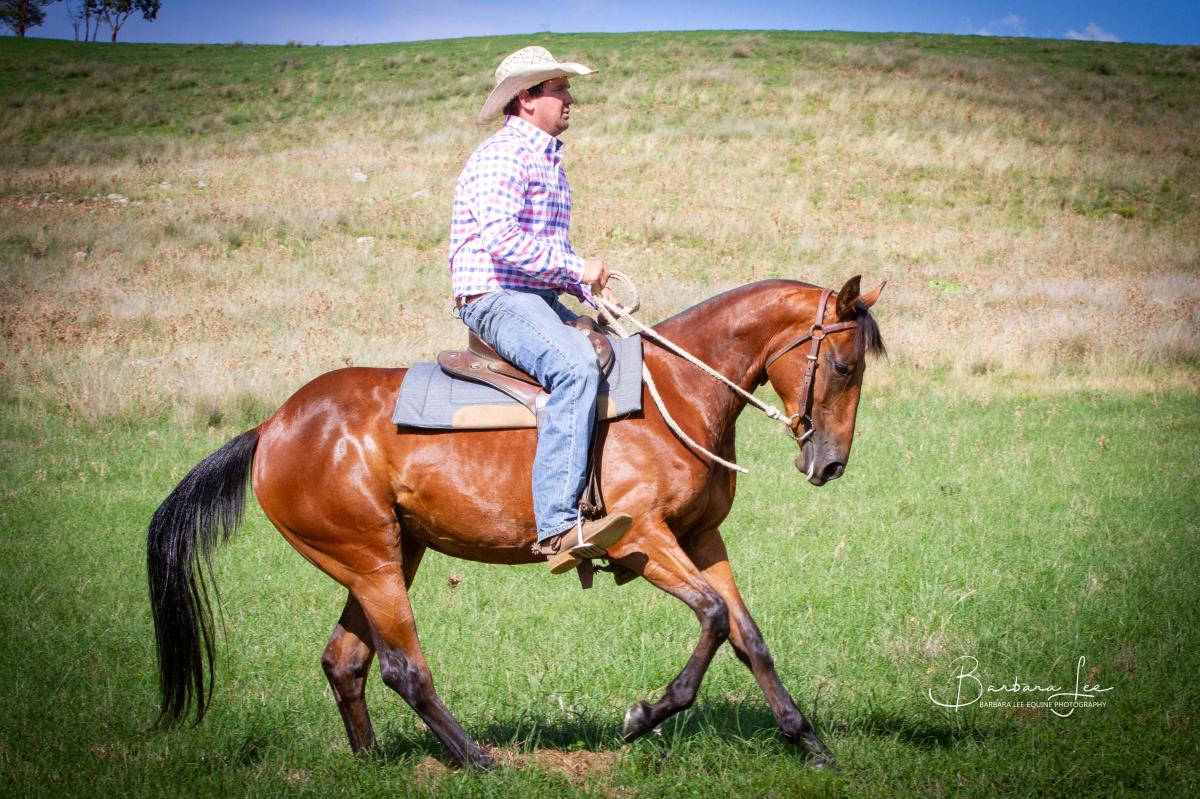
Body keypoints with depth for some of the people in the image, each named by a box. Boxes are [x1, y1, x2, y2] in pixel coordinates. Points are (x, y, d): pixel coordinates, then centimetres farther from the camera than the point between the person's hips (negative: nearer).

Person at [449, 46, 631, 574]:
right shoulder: (502, 156, -10)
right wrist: (577, 268, -19)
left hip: (539, 302, 10)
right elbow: (501, 239, -23)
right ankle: (558, 528, -41)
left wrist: (590, 288, 13)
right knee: (575, 367, -33)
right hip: (495, 298, -10)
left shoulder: (548, 161, 22)